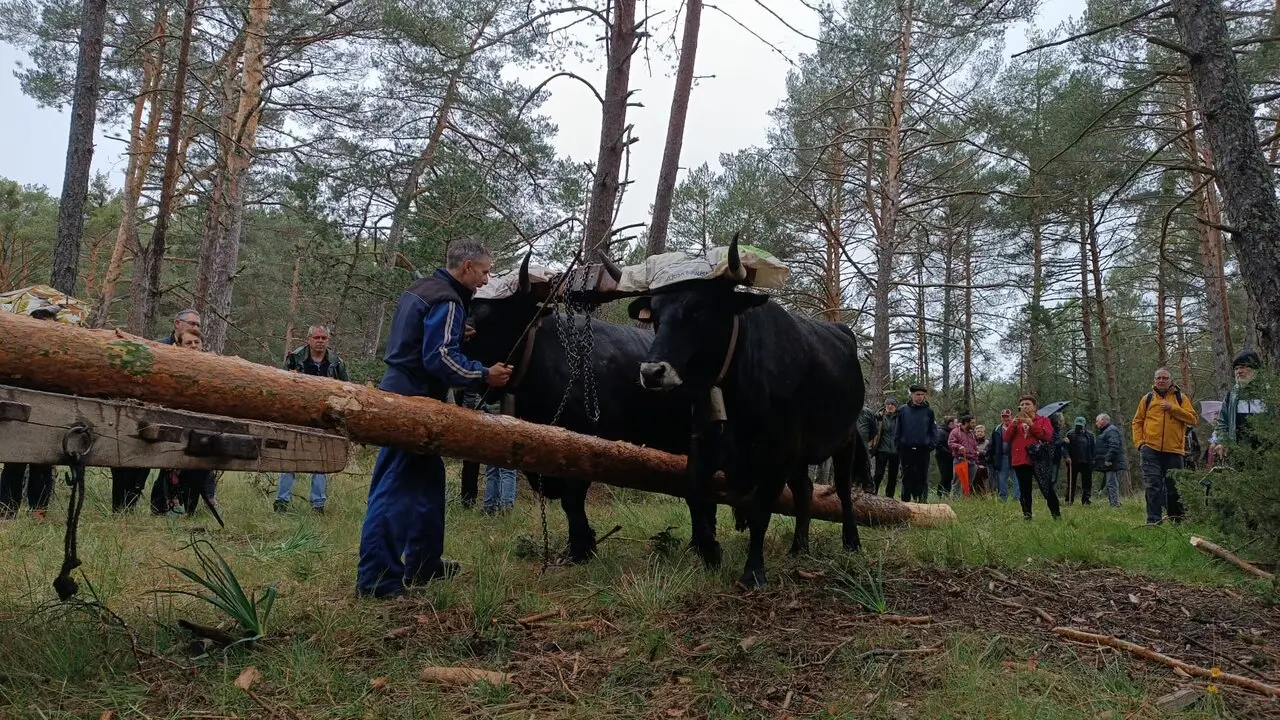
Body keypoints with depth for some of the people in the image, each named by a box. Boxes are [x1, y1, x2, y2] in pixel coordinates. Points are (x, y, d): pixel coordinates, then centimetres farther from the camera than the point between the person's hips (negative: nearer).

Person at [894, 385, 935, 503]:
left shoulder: (929, 411, 5)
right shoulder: (903, 411, 4)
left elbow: (932, 430, 6)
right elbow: (897, 430, 6)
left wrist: (931, 444, -4)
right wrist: (898, 444, -2)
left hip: (923, 449, 0)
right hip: (906, 449, 0)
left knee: (922, 476, 2)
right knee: (907, 476, 6)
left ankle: (922, 499, 6)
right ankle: (906, 500, 11)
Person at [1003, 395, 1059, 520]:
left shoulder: (1043, 420, 6)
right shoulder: (1016, 421, 17)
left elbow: (1047, 436, -11)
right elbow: (1006, 438, 6)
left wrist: (1031, 424, -15)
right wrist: (1013, 425, -9)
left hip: (1038, 461, -4)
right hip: (1020, 461, 4)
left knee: (1047, 489, -4)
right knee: (1024, 491, 7)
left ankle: (1057, 515, 6)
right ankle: (1026, 516, 12)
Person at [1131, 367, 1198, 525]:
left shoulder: (1180, 398, 8)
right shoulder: (1147, 399, 10)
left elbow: (1193, 419, -3)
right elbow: (1137, 422, 11)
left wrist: (1172, 408, -13)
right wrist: (1139, 442, -1)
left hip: (1174, 451, 0)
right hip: (1151, 450, 0)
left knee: (1174, 488, 9)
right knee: (1153, 487, -6)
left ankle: (1177, 521, 22)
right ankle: (1153, 521, -5)